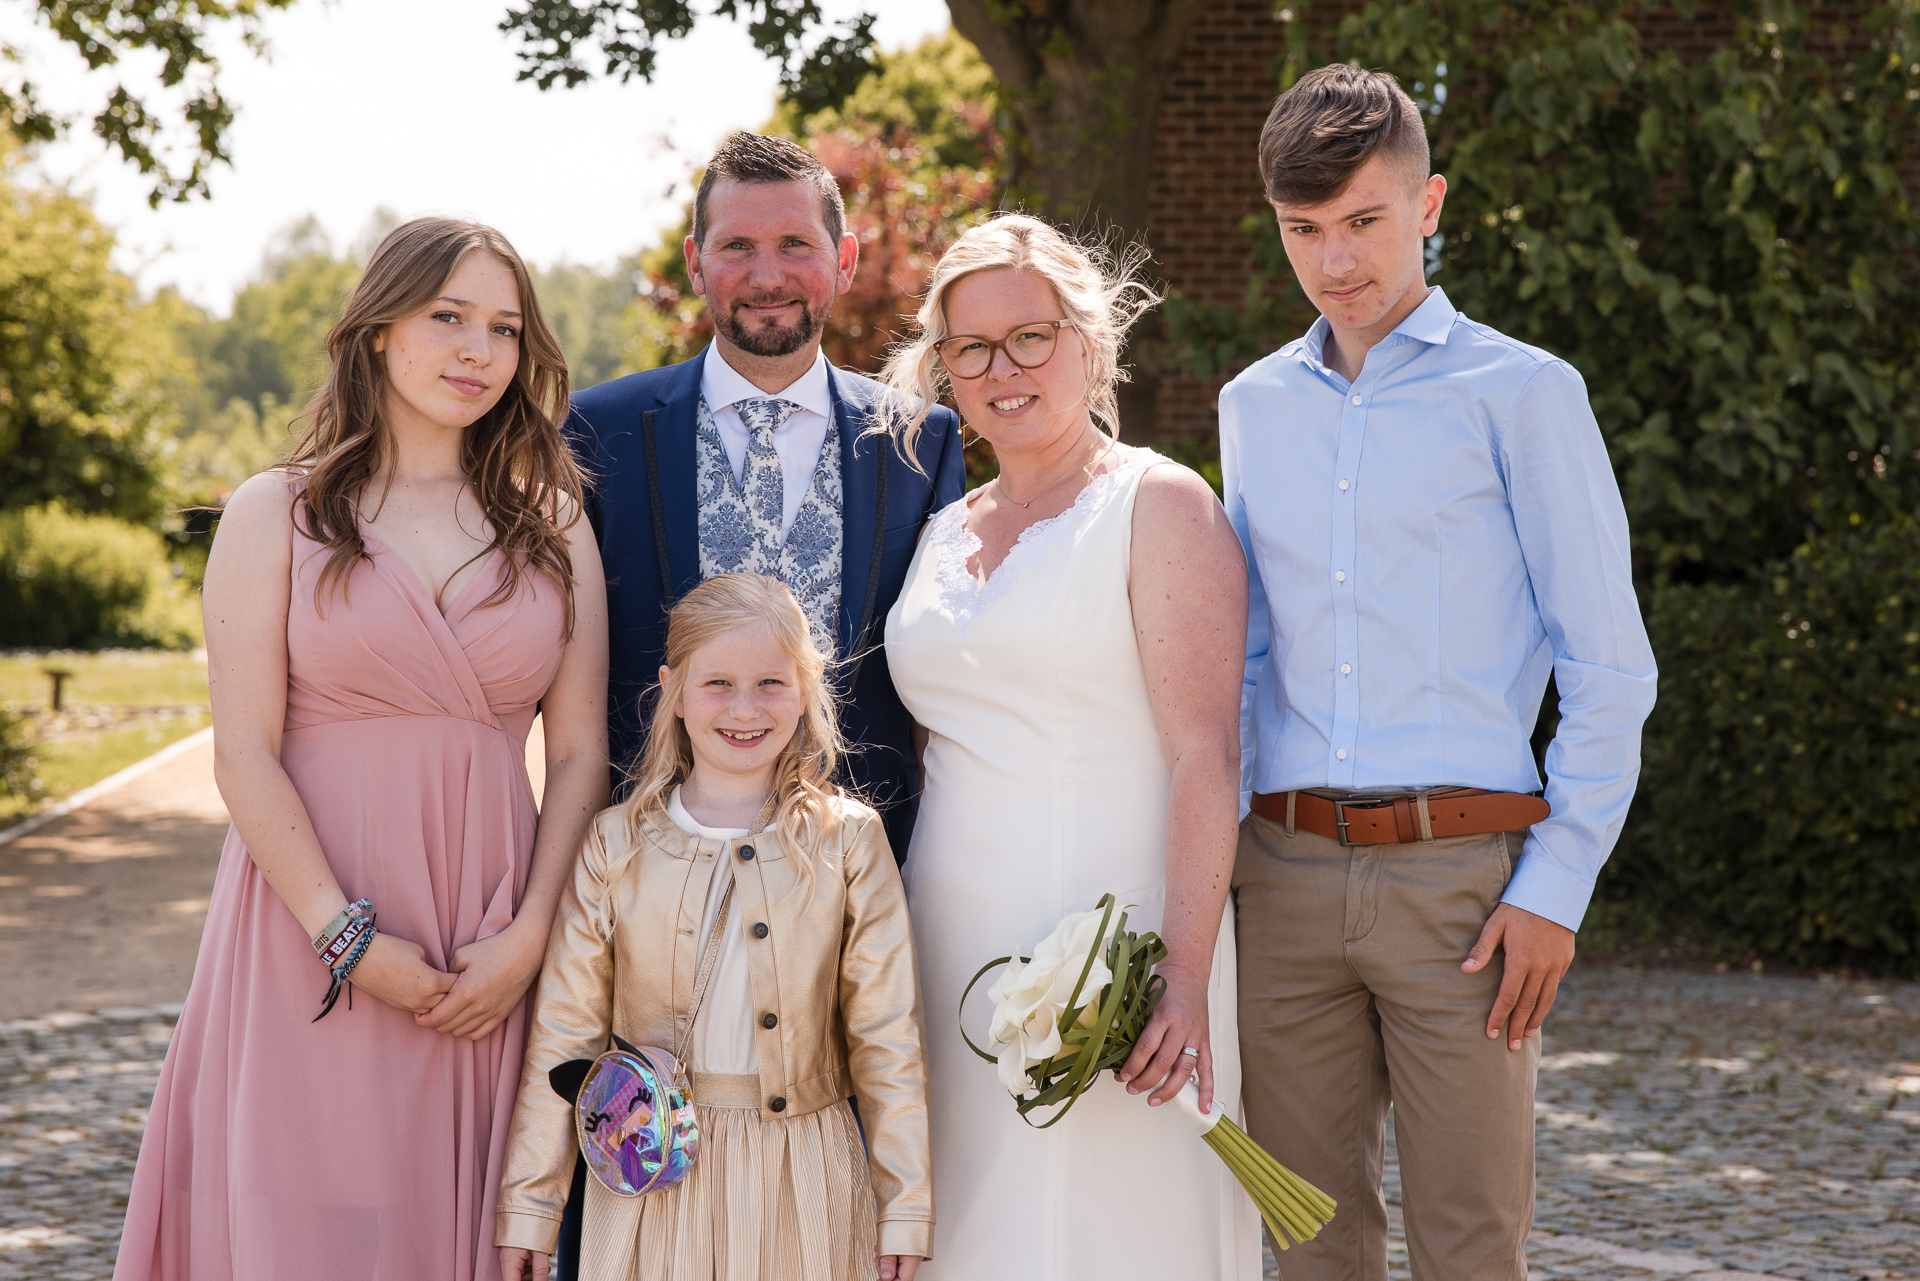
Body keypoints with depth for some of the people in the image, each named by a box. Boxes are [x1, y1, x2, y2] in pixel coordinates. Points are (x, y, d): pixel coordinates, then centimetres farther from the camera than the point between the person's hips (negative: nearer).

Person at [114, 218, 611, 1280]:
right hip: (317, 941, -2)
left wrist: (530, 935, -8)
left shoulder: (554, 524, 10)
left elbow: (579, 752, 5)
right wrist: (350, 941, -13)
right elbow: (245, 756, -4)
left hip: (494, 954, 2)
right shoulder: (276, 514, 3)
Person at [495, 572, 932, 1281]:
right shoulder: (615, 846, 1)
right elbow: (563, 1035, 3)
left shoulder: (848, 841, 0)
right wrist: (529, 1208, 2)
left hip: (800, 1187, 0)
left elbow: (886, 1037, 0)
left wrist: (904, 1209, -1)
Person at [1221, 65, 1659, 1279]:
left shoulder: (1522, 394, -1)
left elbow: (1610, 668, -3)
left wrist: (1557, 886, -9)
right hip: (1285, 876, 4)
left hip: (1464, 872, -4)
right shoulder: (1253, 406, 14)